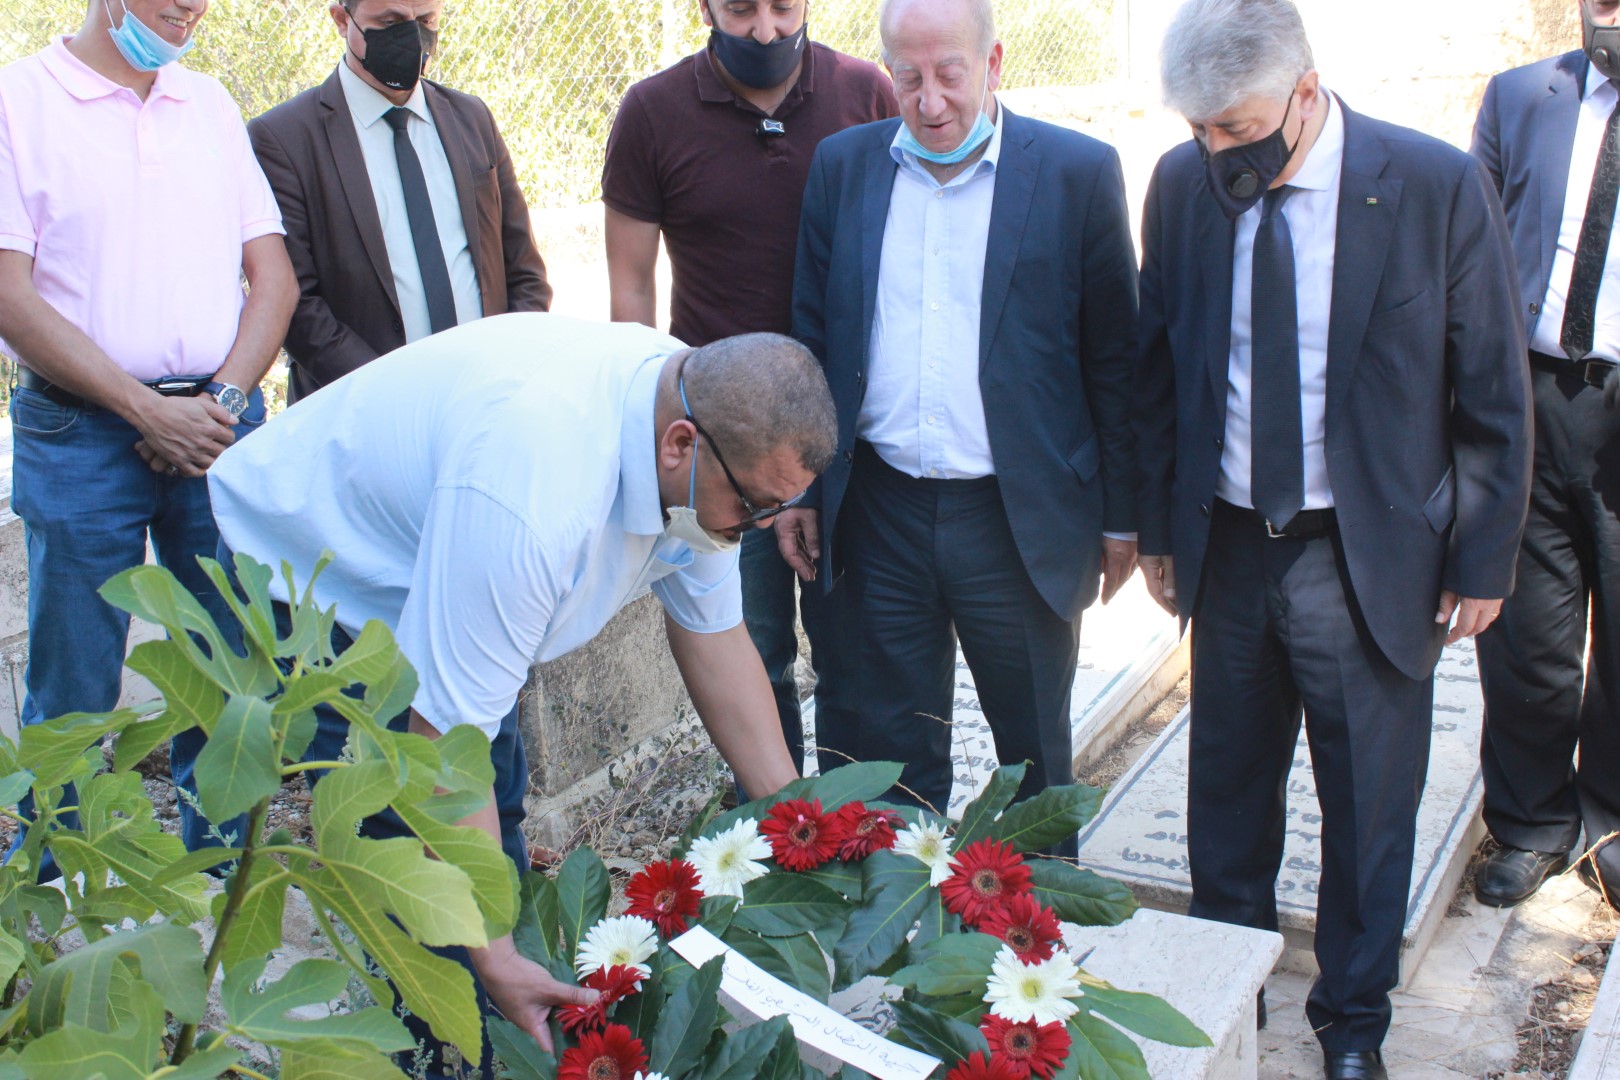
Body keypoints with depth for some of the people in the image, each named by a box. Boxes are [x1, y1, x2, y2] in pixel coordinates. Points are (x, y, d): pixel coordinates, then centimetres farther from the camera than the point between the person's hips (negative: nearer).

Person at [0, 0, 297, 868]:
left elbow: (274, 277, 10)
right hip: (82, 436, -4)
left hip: (221, 428, 4)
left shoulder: (211, 105, 13)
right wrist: (150, 411, -12)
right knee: (71, 699, 2)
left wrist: (223, 398, -6)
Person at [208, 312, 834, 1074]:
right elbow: (444, 738, -37)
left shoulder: (703, 412, -17)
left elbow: (715, 637, -5)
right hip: (308, 573, -8)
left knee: (494, 822, 13)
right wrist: (495, 961, -34)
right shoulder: (533, 496, -44)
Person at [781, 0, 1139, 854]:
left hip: (1020, 519, -2)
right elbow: (810, 335, 9)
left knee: (1036, 755, 13)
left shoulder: (1078, 173, -4)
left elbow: (1116, 359, -1)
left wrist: (1121, 517, 0)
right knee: (884, 754, 11)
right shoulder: (842, 166, 5)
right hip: (877, 514, 2)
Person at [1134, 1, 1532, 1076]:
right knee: (1226, 791, 17)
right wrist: (1159, 526, 9)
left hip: (1369, 558, -3)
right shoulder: (1184, 184, -4)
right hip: (1227, 545, 3)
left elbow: (1495, 397, -6)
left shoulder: (1439, 187, -13)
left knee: (1368, 813, 10)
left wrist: (1482, 559, -3)